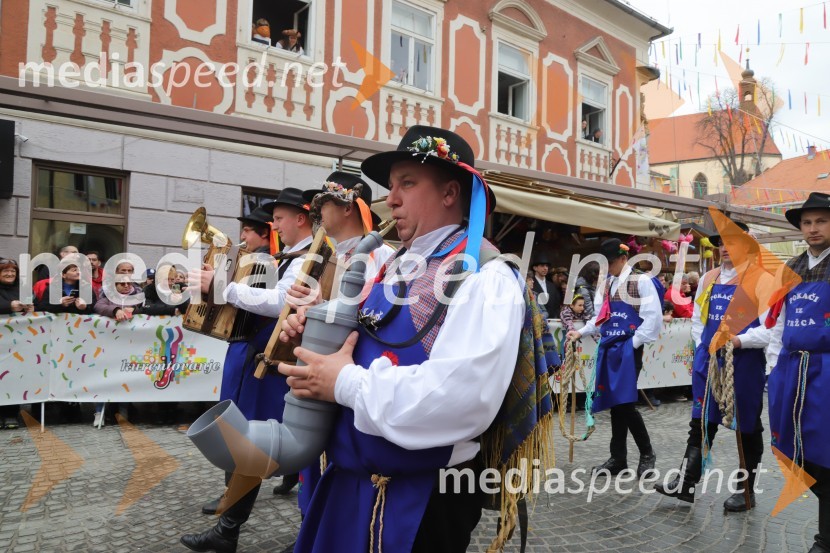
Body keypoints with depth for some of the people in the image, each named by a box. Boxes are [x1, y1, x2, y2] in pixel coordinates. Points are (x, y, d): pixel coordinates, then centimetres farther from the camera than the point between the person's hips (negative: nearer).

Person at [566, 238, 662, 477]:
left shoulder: (641, 281, -6)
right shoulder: (606, 284, 14)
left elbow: (653, 318, -11)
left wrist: (634, 343, -12)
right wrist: (581, 332, 6)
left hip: (627, 349, -6)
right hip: (608, 349, 6)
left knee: (625, 403, -10)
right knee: (614, 403, 9)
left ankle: (647, 453, 11)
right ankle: (618, 457, 18)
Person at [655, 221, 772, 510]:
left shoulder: (762, 280, -9)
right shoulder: (709, 279, 10)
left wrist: (739, 340, -25)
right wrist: (703, 346, 8)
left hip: (744, 364, -5)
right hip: (709, 362, 5)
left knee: (747, 426, 9)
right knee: (701, 423, 8)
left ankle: (746, 490, 22)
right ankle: (686, 483, 13)